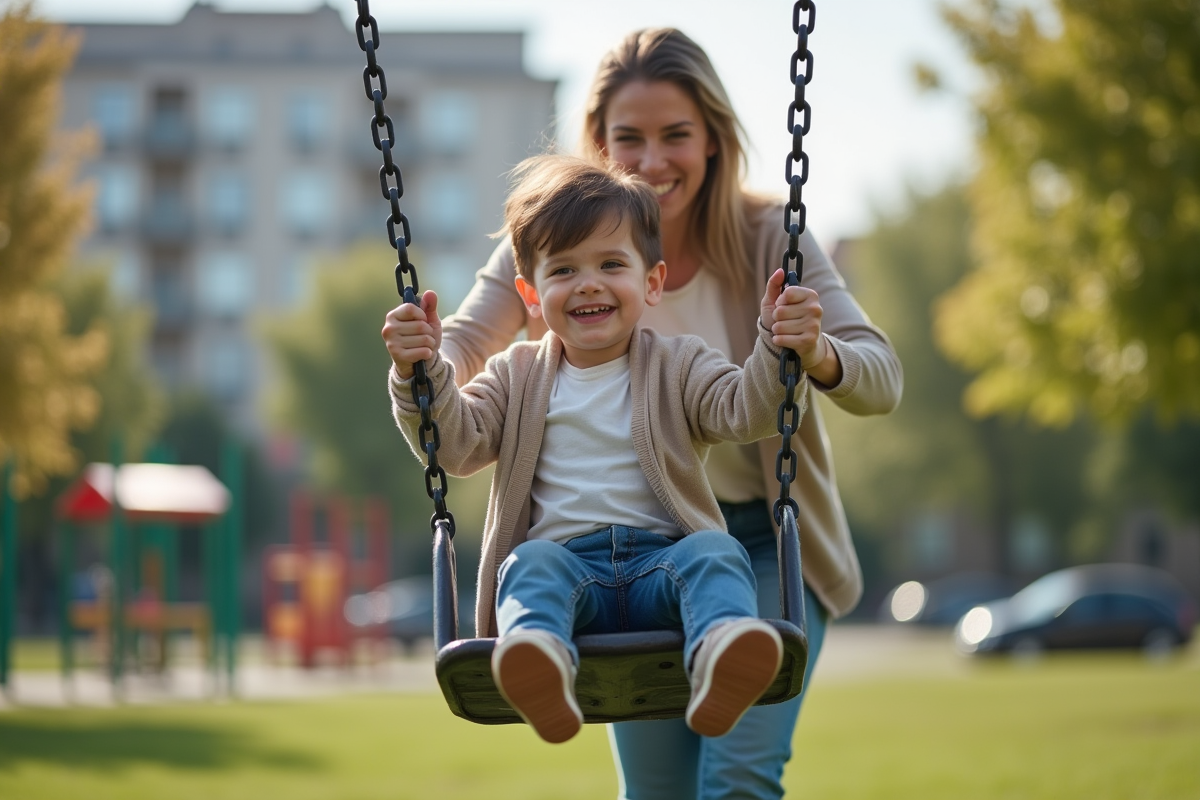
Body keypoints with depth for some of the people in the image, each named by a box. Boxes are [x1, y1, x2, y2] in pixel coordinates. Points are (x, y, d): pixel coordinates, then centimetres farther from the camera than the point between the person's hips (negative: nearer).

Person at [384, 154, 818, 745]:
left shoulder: (679, 366, 17)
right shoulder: (516, 376, 20)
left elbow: (745, 413, 2)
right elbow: (457, 445, 9)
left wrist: (774, 348, -15)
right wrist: (421, 374, -7)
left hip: (663, 560, 0)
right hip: (565, 564, 0)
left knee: (714, 552, -31)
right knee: (533, 562, -31)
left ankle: (722, 668, -62)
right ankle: (541, 668, -64)